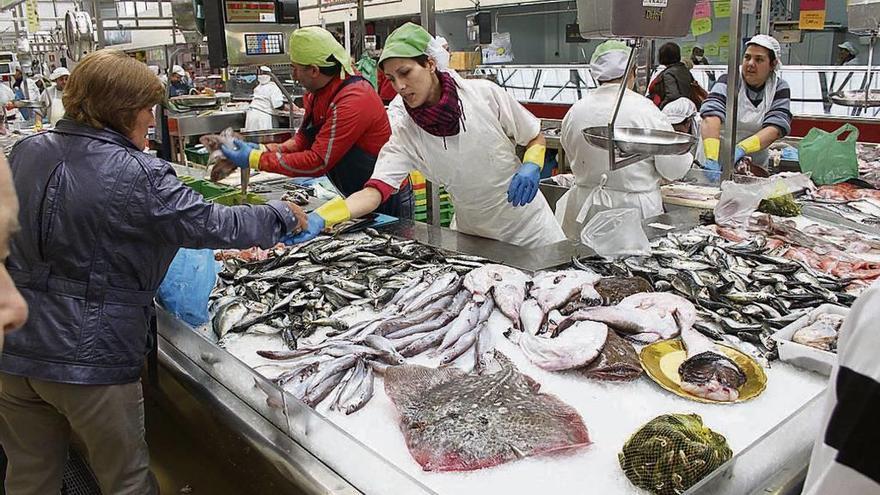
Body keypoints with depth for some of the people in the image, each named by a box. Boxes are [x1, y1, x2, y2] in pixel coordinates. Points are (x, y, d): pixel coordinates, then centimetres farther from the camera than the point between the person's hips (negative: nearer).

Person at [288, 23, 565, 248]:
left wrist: (530, 167, -22)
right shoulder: (405, 134, -13)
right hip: (474, 236, 1)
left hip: (530, 228, 0)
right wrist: (319, 218, -40)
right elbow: (373, 192, -25)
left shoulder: (485, 94, -15)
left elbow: (535, 138, 0)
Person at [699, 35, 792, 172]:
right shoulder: (729, 80, -5)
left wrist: (741, 149, -31)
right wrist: (712, 158, -39)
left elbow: (776, 127, -12)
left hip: (756, 166, 2)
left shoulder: (779, 89, 4)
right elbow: (712, 116, -22)